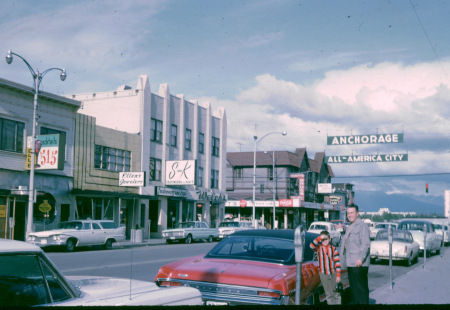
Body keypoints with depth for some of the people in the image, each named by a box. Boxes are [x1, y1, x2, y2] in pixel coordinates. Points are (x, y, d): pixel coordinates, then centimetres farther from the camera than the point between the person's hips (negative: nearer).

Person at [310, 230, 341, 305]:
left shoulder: (333, 249, 0)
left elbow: (337, 262, -1)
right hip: (323, 274, 0)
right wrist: (320, 237, -25)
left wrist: (338, 275, -5)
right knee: (328, 294, 6)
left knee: (335, 292, 6)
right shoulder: (318, 248, -1)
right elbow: (312, 246, -23)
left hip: (333, 273, 0)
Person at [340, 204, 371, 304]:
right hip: (350, 263, 9)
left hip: (359, 263, -9)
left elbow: (365, 244, -17)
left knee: (361, 287, -6)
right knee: (353, 288, 14)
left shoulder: (362, 226, -8)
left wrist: (360, 258, -23)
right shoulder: (349, 228, 22)